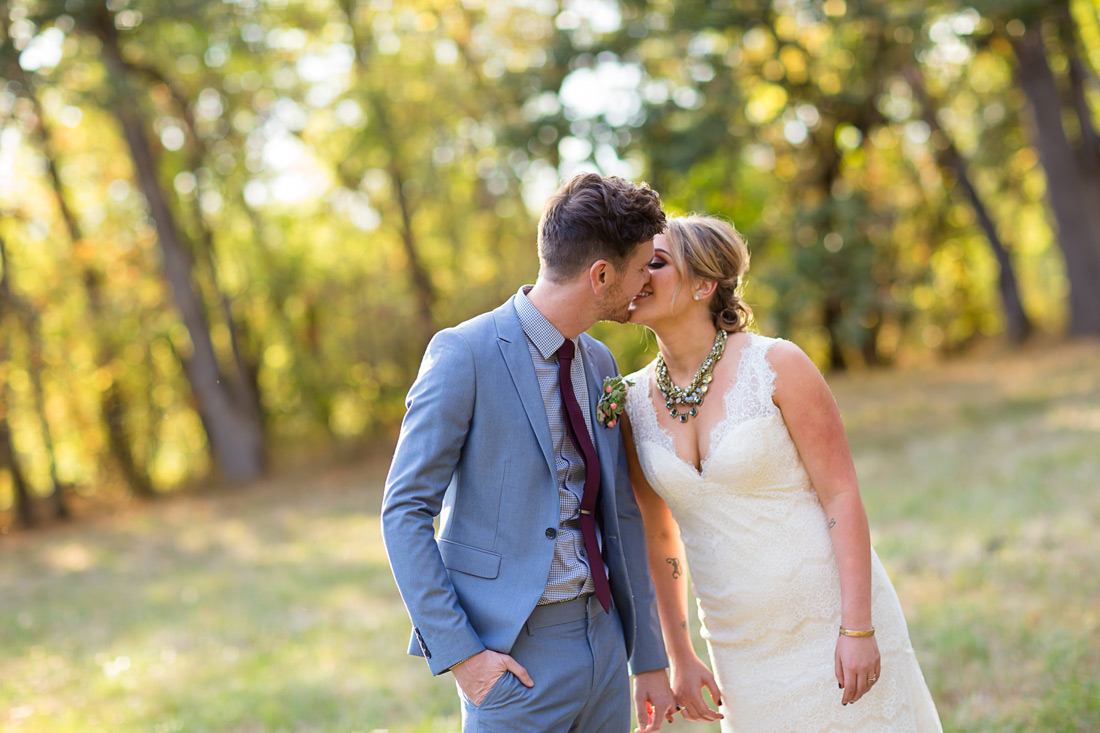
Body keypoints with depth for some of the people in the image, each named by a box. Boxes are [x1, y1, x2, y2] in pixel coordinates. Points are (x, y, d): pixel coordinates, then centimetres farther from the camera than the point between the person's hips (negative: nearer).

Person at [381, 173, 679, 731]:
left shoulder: (598, 363, 10)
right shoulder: (465, 353, -12)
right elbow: (405, 512, -12)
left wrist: (649, 659, 15)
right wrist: (458, 652, -16)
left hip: (604, 641, 6)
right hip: (515, 658, -6)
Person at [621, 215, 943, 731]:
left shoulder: (777, 366, -12)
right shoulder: (634, 401, 1)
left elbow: (842, 497, -11)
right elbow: (658, 537, 9)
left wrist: (858, 629, -16)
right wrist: (679, 658, 9)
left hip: (830, 625, -4)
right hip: (739, 646, 4)